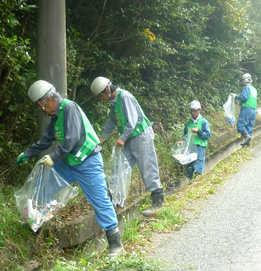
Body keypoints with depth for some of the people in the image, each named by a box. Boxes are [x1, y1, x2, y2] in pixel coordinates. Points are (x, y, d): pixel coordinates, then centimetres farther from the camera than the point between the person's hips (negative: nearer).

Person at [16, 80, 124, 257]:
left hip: (88, 163, -10)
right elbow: (46, 140, 22)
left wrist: (54, 157, -21)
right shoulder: (56, 115, 13)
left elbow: (72, 138, -25)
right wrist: (27, 154, 24)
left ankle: (116, 244, -3)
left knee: (100, 201, -8)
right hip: (71, 163, 10)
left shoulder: (69, 108, -17)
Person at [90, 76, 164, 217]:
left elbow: (132, 120, -21)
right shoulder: (114, 101, 13)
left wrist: (123, 138, -21)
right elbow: (112, 122, 26)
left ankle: (158, 200, -3)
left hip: (141, 135, -9)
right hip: (130, 139, 9)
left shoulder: (124, 96, -16)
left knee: (148, 168, -7)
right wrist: (102, 137, 22)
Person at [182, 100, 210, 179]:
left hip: (200, 147, -5)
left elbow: (207, 135, -5)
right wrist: (183, 141, 6)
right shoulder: (188, 123, 16)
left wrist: (198, 131, -18)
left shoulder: (204, 122, 1)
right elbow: (185, 135, 25)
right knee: (189, 168, 6)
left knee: (197, 169, -12)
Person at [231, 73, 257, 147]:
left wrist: (236, 96, -5)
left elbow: (244, 97, -18)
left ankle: (246, 136, -25)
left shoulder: (246, 88, -6)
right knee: (249, 126, 7)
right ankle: (248, 141, 1)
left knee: (240, 125, -10)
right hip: (253, 110, 9)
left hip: (246, 109, -8)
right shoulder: (254, 89, 23)